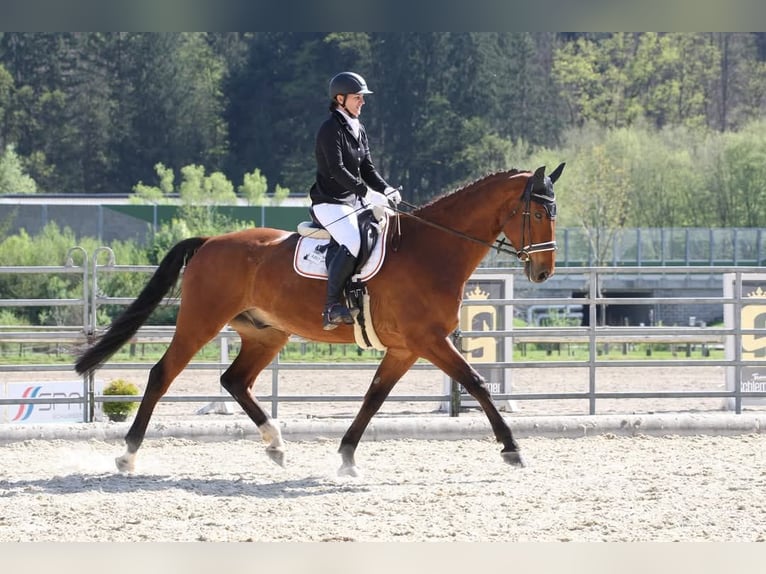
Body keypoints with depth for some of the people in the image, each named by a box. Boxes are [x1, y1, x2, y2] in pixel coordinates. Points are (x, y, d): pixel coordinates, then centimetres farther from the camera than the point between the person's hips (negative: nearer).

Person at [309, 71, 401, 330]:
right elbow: (337, 170, -20)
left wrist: (386, 190, -1)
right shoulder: (330, 129, -11)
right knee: (353, 242, -32)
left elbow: (367, 168, 16)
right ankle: (332, 305, -28)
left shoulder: (357, 129, 16)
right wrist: (367, 192, -25)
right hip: (330, 202, -9)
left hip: (356, 201, 9)